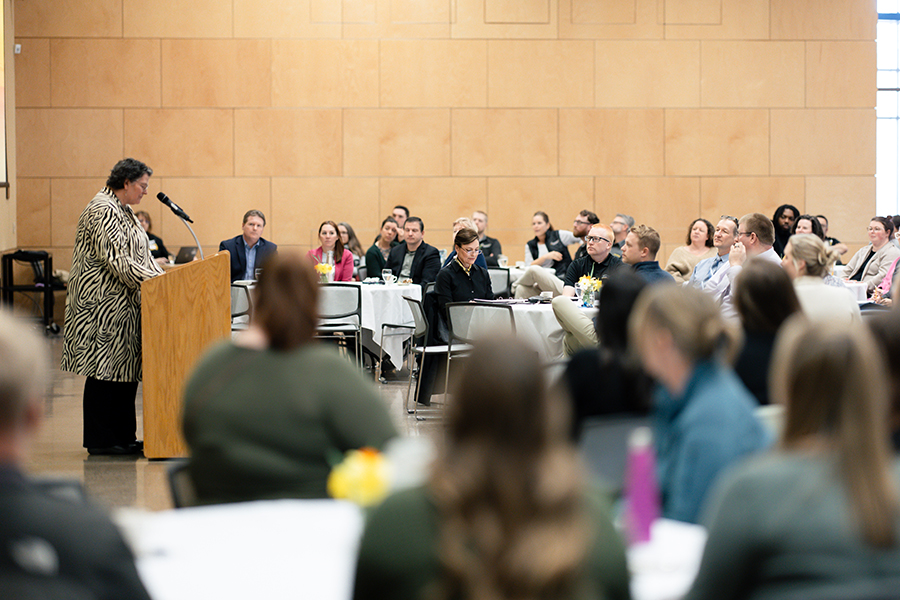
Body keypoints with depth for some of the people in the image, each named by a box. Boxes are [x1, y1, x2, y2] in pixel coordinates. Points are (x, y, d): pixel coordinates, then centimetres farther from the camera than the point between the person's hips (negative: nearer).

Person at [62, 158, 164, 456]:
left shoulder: (122, 210, 18)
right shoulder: (103, 211, -15)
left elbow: (140, 255, 21)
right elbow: (116, 260, -22)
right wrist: (154, 281, -23)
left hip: (123, 304, 10)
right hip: (104, 305, -10)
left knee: (125, 369, 10)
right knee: (104, 369, -5)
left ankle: (122, 437, 14)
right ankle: (100, 441, 1)